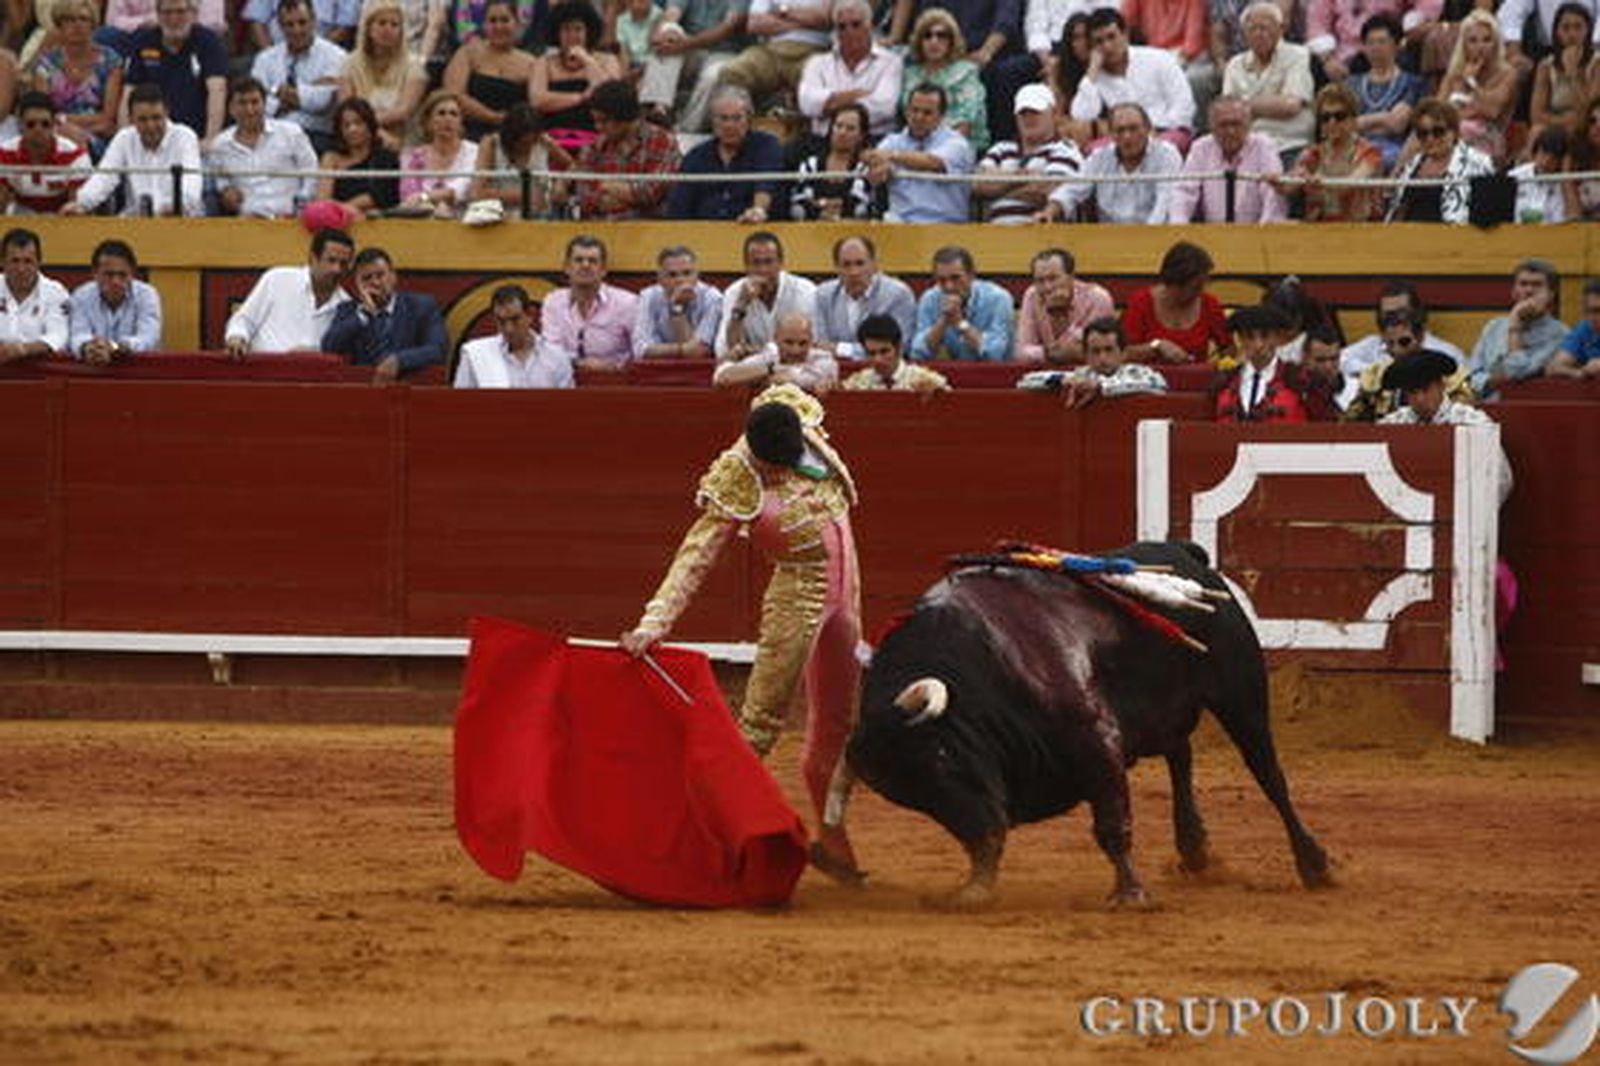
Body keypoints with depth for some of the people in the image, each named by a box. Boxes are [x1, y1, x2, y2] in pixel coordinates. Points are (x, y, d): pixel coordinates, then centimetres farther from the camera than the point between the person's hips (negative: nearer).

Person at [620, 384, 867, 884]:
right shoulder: (738, 482, -23)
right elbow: (695, 556, -26)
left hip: (844, 590, 7)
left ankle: (831, 840, 25)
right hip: (798, 594, -7)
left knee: (837, 724, 14)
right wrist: (654, 622, -33)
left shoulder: (798, 419, -10)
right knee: (763, 719, -10)